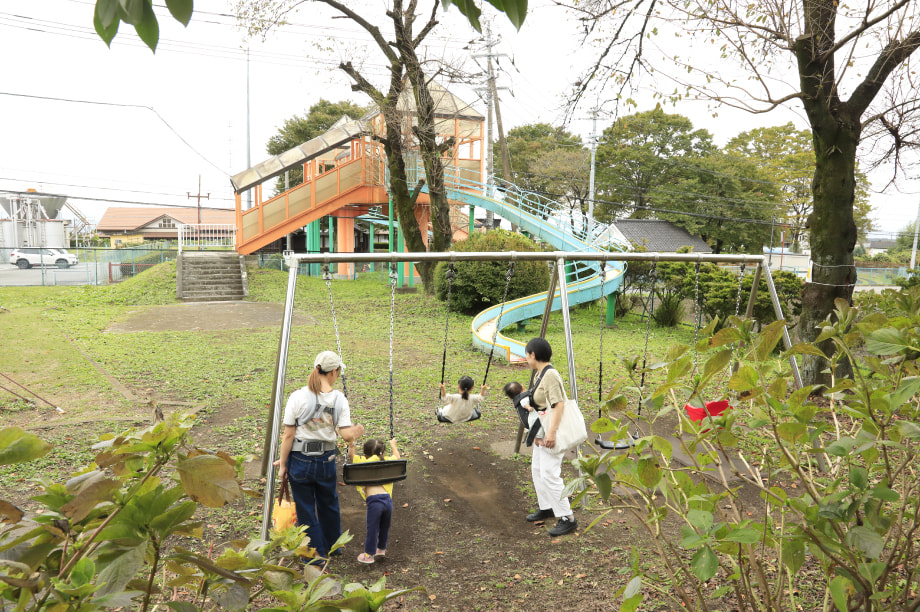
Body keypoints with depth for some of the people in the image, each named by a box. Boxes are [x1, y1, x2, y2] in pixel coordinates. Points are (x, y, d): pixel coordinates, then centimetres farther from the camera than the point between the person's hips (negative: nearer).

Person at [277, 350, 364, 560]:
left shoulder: (298, 397, -11)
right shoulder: (339, 399, -7)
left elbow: (288, 435, -8)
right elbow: (347, 435, -11)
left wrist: (282, 464, 1)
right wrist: (357, 432, 11)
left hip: (300, 460, -2)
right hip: (326, 460, 2)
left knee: (306, 509, 12)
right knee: (328, 504, 25)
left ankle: (316, 554, 25)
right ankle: (333, 545, 43)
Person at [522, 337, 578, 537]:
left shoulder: (550, 374, -20)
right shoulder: (539, 374, 10)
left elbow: (559, 404, -26)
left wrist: (551, 432, -30)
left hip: (552, 431, -11)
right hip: (542, 430, 11)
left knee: (549, 474, -10)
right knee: (537, 469, 19)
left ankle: (567, 518, -2)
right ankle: (546, 508, 34)